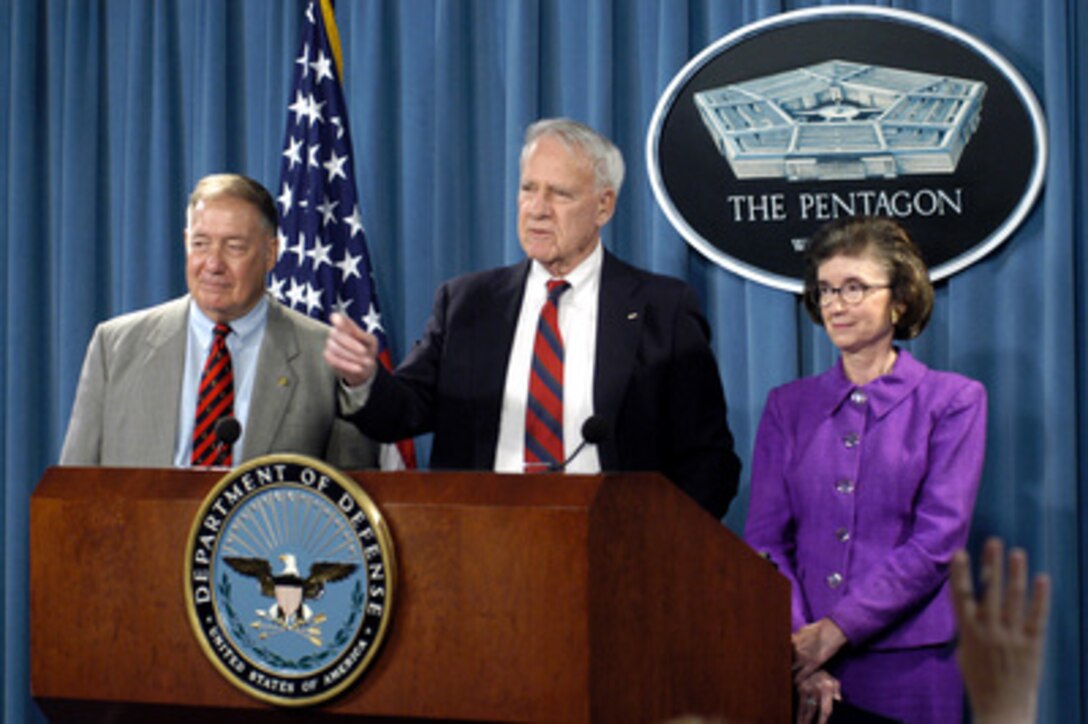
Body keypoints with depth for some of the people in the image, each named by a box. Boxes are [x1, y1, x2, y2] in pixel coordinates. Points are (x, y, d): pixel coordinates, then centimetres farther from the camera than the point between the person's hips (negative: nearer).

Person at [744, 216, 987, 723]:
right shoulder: (788, 406, 10)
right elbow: (764, 538, 3)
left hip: (905, 663, -2)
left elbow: (938, 541, -8)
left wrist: (834, 631, -15)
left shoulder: (953, 401, 1)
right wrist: (797, 649, -12)